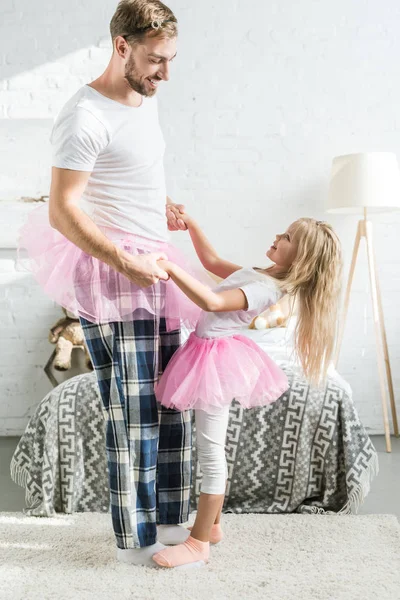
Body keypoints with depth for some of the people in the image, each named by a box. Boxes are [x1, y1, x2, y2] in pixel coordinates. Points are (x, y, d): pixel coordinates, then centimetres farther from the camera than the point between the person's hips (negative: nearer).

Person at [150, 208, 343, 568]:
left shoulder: (267, 288, -19)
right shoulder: (254, 274, 11)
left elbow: (211, 302, -32)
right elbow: (212, 260, 22)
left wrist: (171, 269, -32)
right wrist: (191, 225, 14)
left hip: (217, 358, -10)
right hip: (209, 353, 10)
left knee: (211, 452, -4)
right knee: (213, 449, 18)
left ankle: (199, 544, 3)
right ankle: (212, 526, 31)